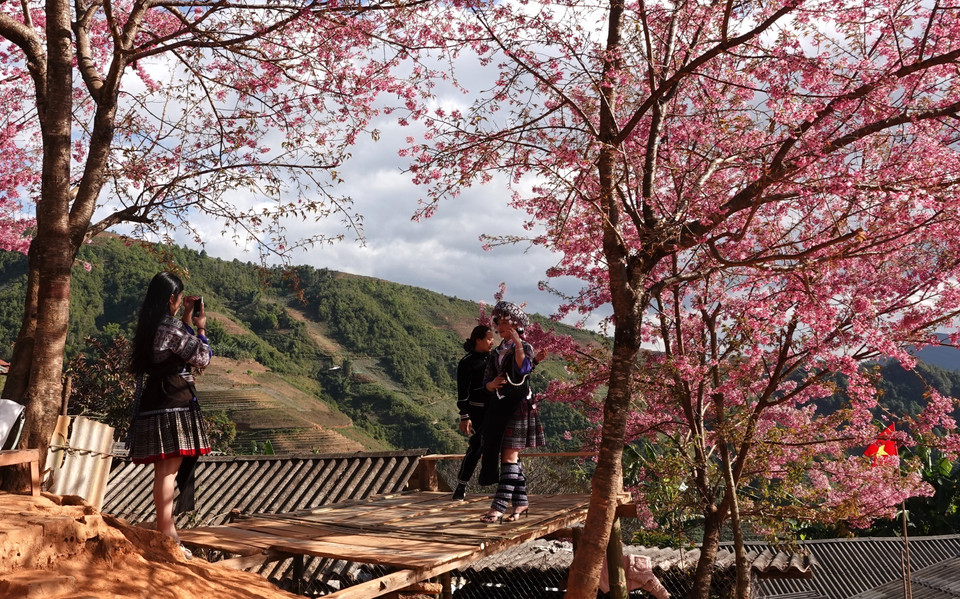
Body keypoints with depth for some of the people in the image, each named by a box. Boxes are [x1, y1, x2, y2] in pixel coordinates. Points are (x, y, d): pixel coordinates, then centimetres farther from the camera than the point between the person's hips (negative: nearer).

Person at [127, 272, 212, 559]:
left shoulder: (148, 327, 12)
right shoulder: (171, 327, -14)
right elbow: (202, 358, -6)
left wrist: (187, 317, 22)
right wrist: (201, 327, 7)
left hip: (151, 404, 9)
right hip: (172, 406, -9)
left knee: (166, 468, 16)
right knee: (169, 470, -6)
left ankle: (168, 527, 25)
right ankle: (165, 536, -3)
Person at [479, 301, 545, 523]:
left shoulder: (525, 348, -1)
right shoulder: (496, 353, 16)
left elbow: (523, 368, -23)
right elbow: (487, 382, 14)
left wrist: (517, 342, -25)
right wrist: (493, 383, -9)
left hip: (518, 405, -7)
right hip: (498, 406, 7)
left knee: (509, 456, -10)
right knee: (510, 457, 9)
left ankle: (499, 507, -14)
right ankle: (521, 501, 18)